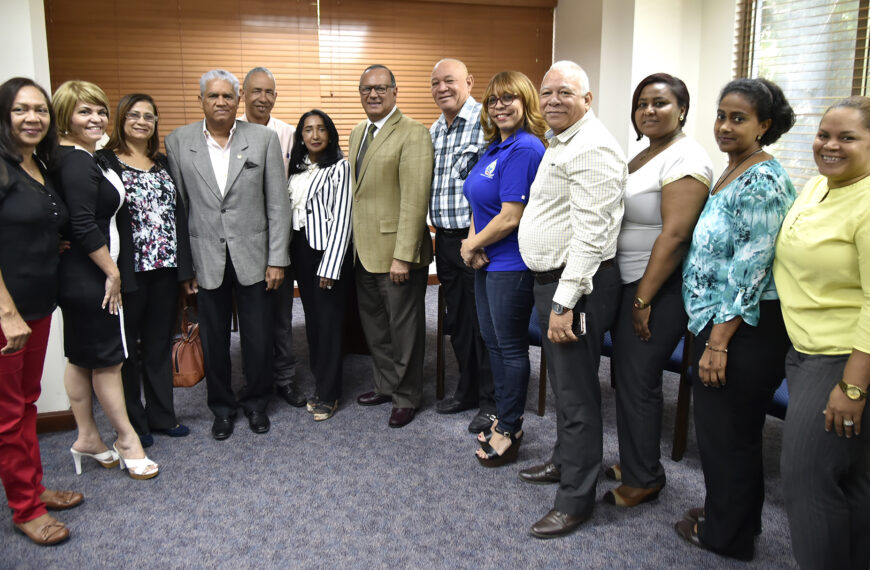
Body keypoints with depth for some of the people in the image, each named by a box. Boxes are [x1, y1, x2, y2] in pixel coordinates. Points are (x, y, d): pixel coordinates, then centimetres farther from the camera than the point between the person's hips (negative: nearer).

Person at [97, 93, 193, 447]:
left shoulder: (163, 163, 12)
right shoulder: (104, 161, -4)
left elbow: (178, 214, 11)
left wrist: (184, 266, 6)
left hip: (165, 270, 5)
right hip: (129, 271, -5)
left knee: (160, 345, 14)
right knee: (126, 348, 8)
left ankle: (162, 416, 26)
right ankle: (133, 423, 21)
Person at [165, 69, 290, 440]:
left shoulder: (264, 138, -1)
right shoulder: (178, 142, 1)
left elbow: (278, 203, -1)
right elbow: (176, 208, 2)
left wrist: (277, 259, -5)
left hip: (253, 256, 0)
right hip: (205, 260, 1)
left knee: (259, 339, 7)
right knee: (213, 340, 11)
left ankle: (256, 403, 29)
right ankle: (222, 407, 31)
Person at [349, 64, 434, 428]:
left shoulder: (413, 134, -13)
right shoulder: (357, 133, 14)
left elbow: (415, 200, -19)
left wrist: (402, 256, -22)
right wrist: (354, 241, 11)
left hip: (397, 252, -8)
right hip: (364, 251, 8)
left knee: (404, 329, 6)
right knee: (374, 326, 19)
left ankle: (406, 398, 22)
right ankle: (386, 385, 36)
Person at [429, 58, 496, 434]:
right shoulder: (433, 131, 12)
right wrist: (436, 233, 13)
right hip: (445, 240, 8)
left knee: (484, 322, 1)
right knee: (457, 319, 17)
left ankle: (490, 400, 16)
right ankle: (467, 390, 33)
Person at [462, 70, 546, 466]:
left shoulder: (524, 149, -18)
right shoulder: (493, 147, 11)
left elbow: (511, 217, -23)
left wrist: (472, 245, -10)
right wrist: (472, 240, -5)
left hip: (511, 265, -10)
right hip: (487, 262, 10)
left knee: (510, 347, 3)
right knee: (492, 341, 18)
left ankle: (509, 430, 19)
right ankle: (506, 419, 34)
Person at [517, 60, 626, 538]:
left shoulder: (591, 148, -18)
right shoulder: (559, 144, 16)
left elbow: (589, 234, -24)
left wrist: (564, 303, -25)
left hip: (576, 285, -10)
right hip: (551, 280, 10)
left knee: (576, 392, -1)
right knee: (562, 381, 22)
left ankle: (576, 499, 11)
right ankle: (564, 461, 40)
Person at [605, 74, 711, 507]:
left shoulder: (685, 159, -15)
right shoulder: (642, 156, 14)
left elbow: (674, 234, -21)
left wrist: (644, 299, -19)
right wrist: (633, 294, 13)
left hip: (658, 287, -9)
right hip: (627, 281, 9)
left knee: (637, 380, 0)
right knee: (627, 374, 16)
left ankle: (644, 479, 16)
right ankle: (634, 461, 32)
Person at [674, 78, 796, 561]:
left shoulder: (761, 181, -18)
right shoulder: (731, 173, 12)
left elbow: (750, 270, -22)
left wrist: (718, 343, -22)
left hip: (744, 330, -9)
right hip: (715, 321, 9)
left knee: (727, 430, 5)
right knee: (717, 425, 19)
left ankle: (727, 534, 24)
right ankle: (725, 512, 37)